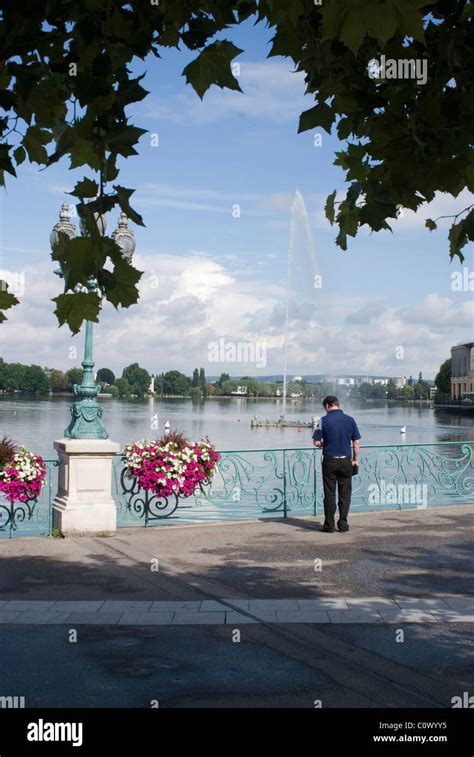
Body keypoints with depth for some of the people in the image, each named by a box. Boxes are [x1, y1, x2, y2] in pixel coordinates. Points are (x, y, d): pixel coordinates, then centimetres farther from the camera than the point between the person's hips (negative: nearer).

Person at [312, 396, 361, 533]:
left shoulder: (324, 420, -8)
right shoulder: (350, 420, 1)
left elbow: (316, 442, -8)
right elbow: (356, 442, 3)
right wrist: (355, 459, 13)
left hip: (330, 461, -2)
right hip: (346, 461, 2)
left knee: (330, 494, 5)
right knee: (345, 493, 10)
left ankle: (329, 525, 7)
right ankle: (343, 524, 10)